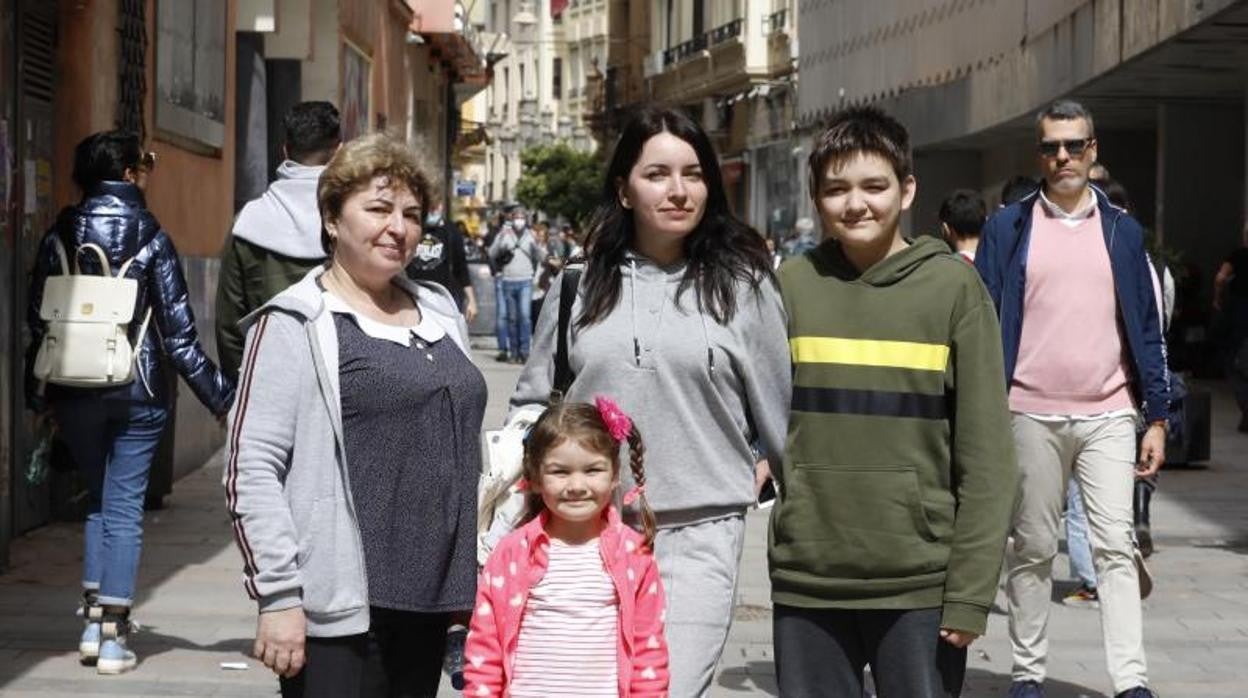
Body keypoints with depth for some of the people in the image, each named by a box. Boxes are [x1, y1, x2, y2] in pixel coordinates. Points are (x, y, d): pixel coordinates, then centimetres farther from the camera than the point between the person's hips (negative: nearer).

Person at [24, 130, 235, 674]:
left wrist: (38, 396, 14)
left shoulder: (60, 234, 2)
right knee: (125, 507, 3)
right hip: (138, 393, -3)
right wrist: (222, 397, -2)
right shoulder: (150, 238, -6)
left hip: (75, 393, 3)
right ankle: (113, 634, 2)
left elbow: (37, 320, 3)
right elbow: (178, 331, -8)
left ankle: (93, 620, 15)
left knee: (98, 501, 19)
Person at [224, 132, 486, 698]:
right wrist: (278, 597, -16)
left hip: (427, 603, 7)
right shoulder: (295, 326, -5)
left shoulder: (440, 312, 15)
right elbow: (252, 468, -11)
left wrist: (470, 578, 20)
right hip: (340, 608, -6)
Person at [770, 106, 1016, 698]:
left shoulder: (953, 287, -2)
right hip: (806, 581, 2)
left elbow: (985, 454, -4)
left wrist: (971, 592, -8)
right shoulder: (793, 285, 4)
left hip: (920, 586, -2)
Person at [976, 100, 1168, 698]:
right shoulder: (1008, 228, 4)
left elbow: (1146, 329, 10)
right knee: (1032, 547, 7)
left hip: (1107, 415, 1)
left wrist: (1157, 418, 5)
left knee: (1115, 546, -5)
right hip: (1031, 415, -1)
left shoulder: (1121, 230, 9)